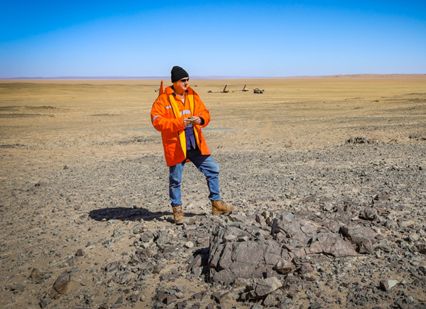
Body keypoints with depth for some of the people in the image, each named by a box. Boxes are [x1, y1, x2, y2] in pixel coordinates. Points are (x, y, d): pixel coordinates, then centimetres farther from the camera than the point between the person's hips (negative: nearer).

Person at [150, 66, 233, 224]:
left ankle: (216, 203, 22)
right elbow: (157, 121, -15)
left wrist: (200, 119, -13)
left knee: (213, 170, 7)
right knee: (175, 179, 6)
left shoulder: (193, 96, 8)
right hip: (176, 145, -5)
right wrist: (179, 123, -24)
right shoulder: (163, 99, -8)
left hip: (195, 144, 5)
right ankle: (177, 209, 25)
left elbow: (205, 113, 11)